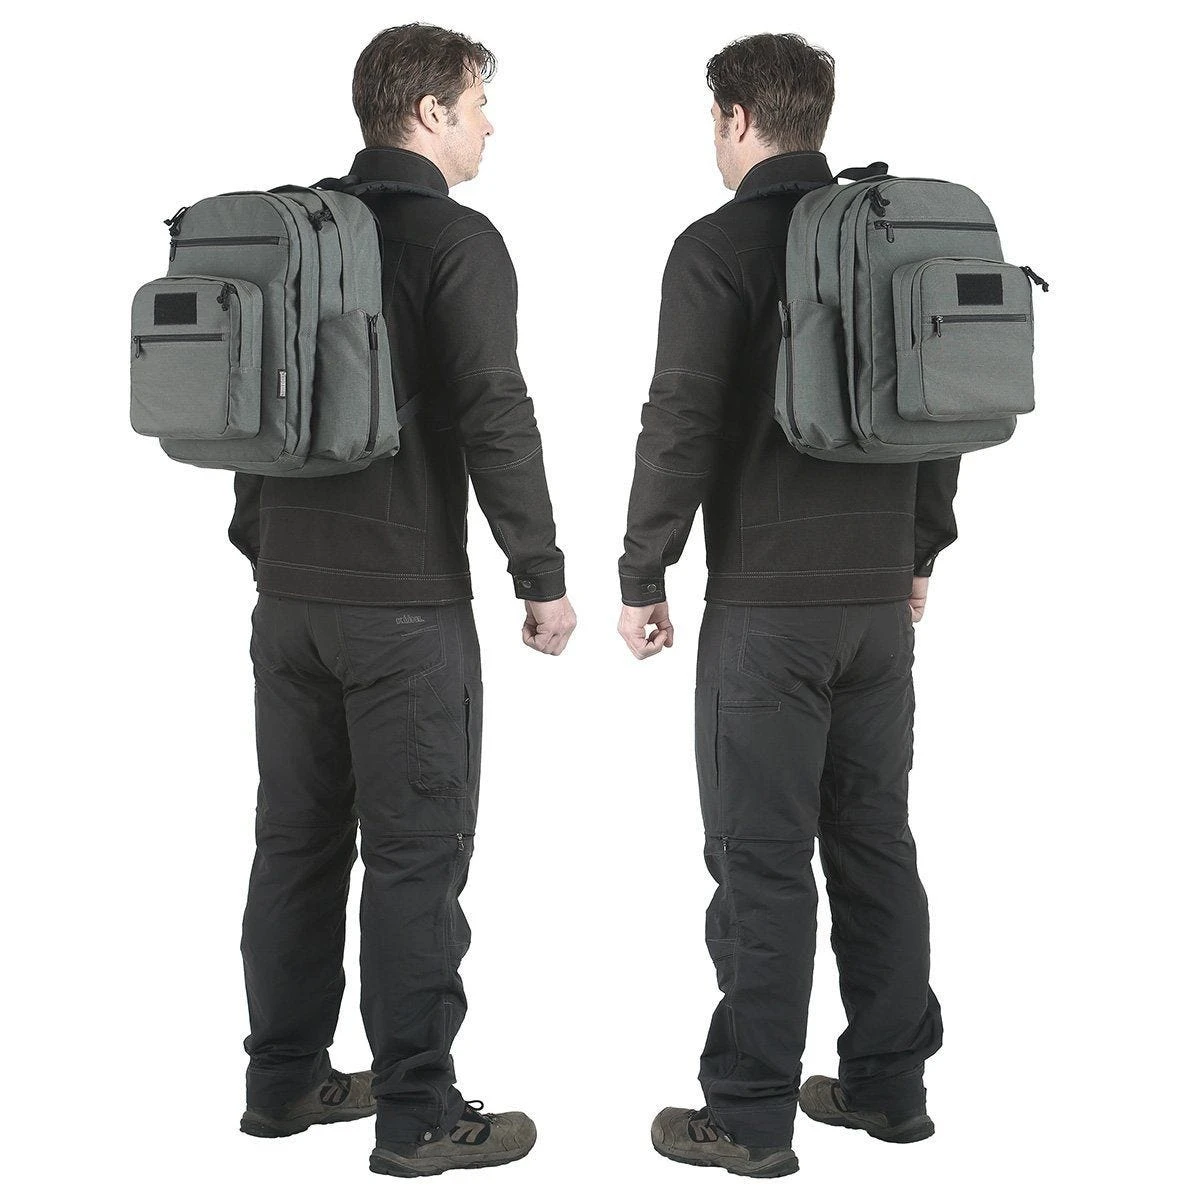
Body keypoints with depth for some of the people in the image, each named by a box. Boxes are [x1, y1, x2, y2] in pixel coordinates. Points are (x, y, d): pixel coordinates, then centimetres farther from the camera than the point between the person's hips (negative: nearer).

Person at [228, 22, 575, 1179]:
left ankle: (283, 1081, 23)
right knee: (415, 855, -1)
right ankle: (417, 1114, 5)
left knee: (297, 843, 14)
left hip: (289, 595, 7)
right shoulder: (456, 241, -11)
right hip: (404, 603, -7)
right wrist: (542, 577, -11)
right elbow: (495, 419, -17)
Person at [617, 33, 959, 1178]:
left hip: (765, 605, -6)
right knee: (876, 846, 13)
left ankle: (750, 1116, 7)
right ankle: (889, 1085, 22)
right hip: (881, 595, 6)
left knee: (761, 863, 0)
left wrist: (641, 579, -5)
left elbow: (681, 428, -14)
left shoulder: (719, 248, -10)